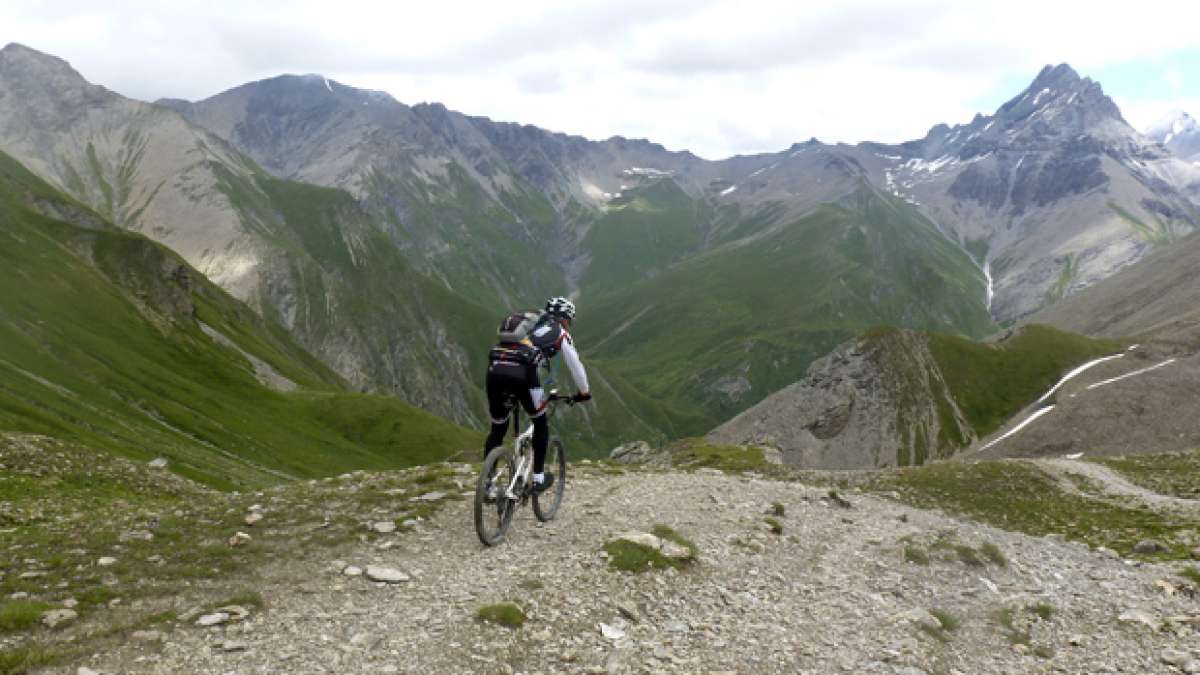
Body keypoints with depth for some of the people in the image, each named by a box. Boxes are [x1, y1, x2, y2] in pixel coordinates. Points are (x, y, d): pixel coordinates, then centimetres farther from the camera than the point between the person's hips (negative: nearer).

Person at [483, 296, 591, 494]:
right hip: (521, 373, -5)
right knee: (540, 423, 20)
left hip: (495, 368, 5)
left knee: (497, 430, 19)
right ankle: (539, 479, 22)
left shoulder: (527, 323, 36)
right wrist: (584, 392, 40)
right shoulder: (560, 332, 20)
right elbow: (575, 365, 23)